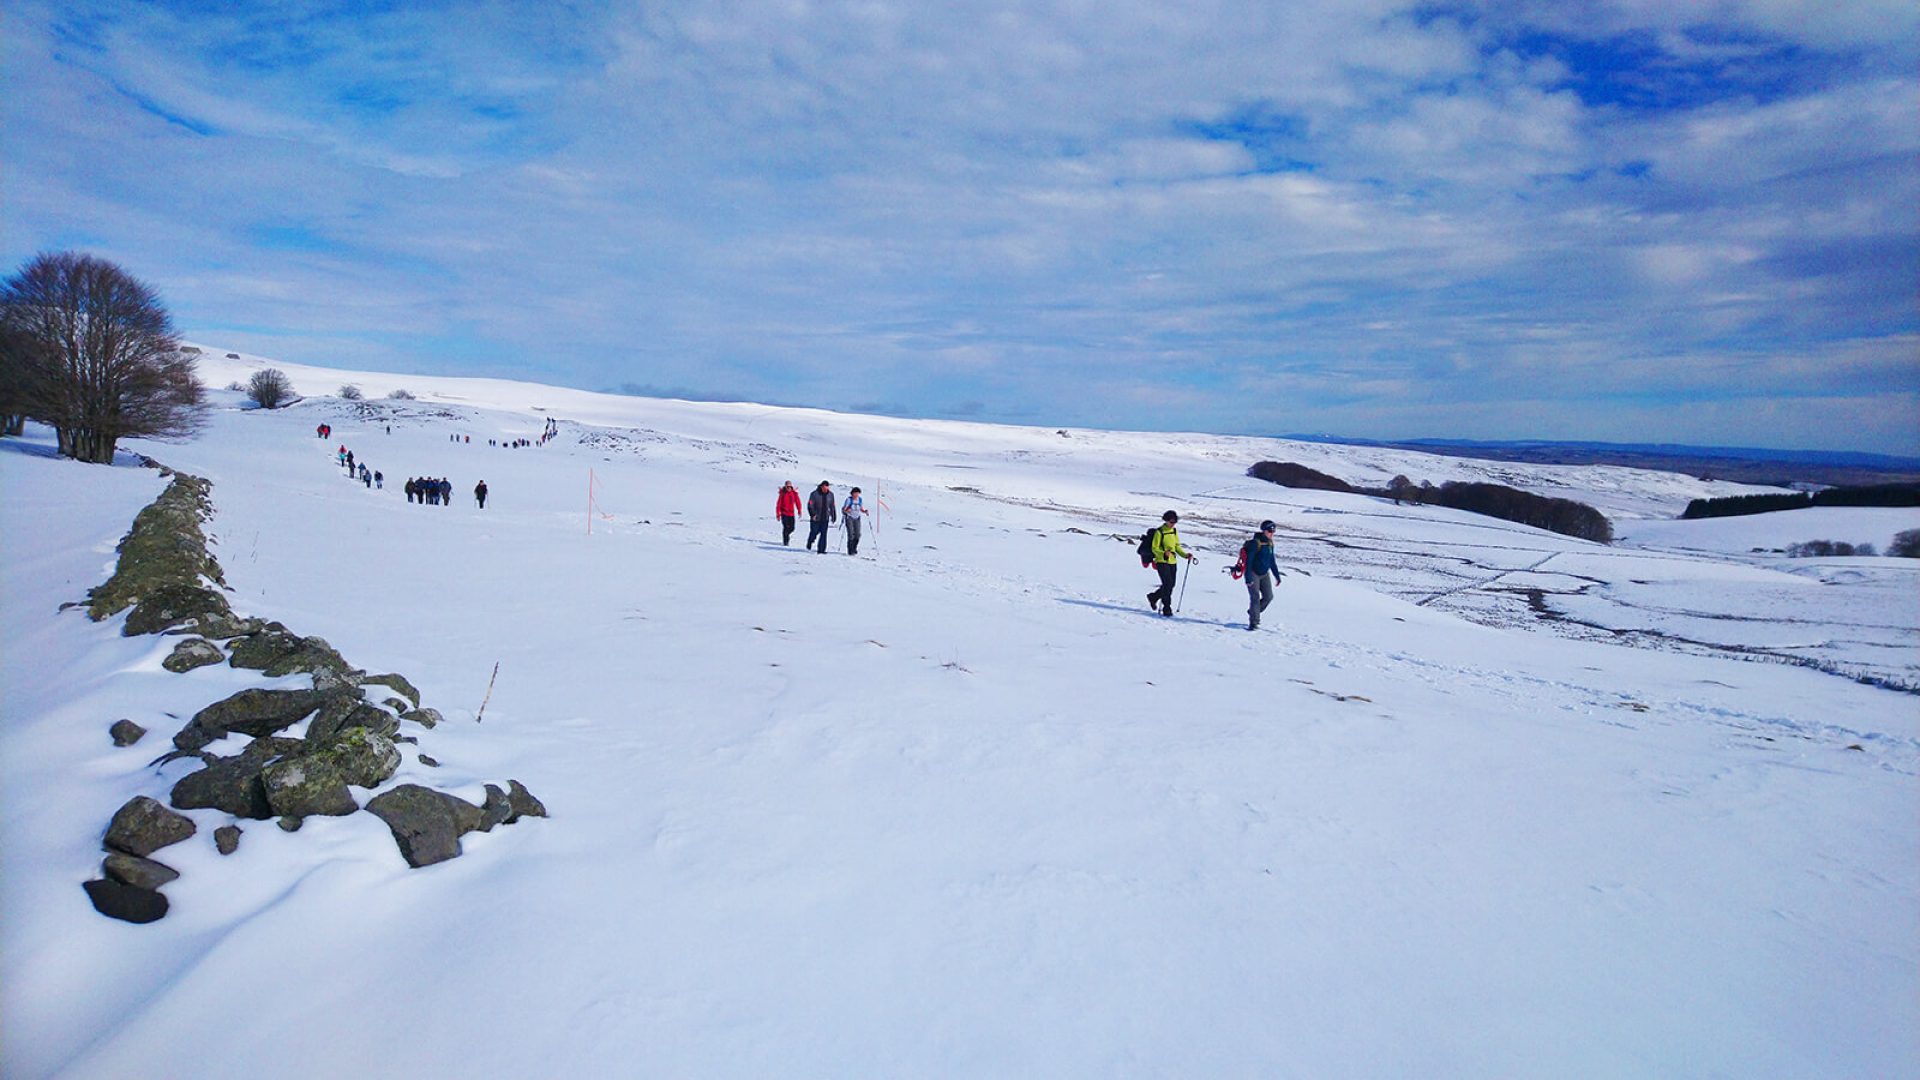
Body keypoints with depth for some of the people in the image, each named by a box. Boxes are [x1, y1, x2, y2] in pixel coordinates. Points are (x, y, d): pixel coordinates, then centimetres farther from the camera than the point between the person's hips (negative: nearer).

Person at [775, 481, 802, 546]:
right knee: (786, 527, -11)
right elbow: (778, 504, -6)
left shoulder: (794, 493, 0)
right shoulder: (783, 493, -8)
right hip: (784, 513, -4)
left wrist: (799, 511, 2)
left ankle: (786, 535, 37)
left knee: (792, 528, 6)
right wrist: (778, 514, -8)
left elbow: (797, 502, 7)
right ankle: (785, 542, -1)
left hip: (792, 514, 4)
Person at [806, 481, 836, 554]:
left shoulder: (830, 495, 5)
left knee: (823, 534, -3)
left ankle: (821, 550, 0)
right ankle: (809, 543, 36)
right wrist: (813, 514, -19)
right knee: (814, 532, 6)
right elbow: (810, 505, -9)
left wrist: (833, 516, 14)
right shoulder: (815, 494, -8)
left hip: (825, 518, 3)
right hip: (816, 518, -3)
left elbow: (832, 506, 14)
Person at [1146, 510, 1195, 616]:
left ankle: (1153, 597, 32)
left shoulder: (1174, 531, 10)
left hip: (1173, 562, 7)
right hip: (1162, 562, -7)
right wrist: (1164, 553, -28)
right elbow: (1154, 548, -10)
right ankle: (1166, 608, -4)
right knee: (1168, 584, -14)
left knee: (1171, 585, 9)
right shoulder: (1159, 532, -10)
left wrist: (1185, 555, 3)